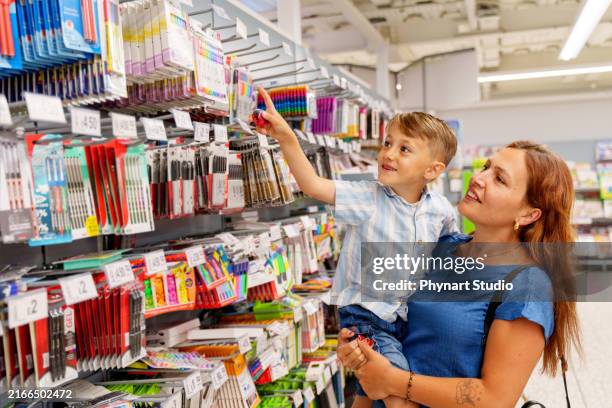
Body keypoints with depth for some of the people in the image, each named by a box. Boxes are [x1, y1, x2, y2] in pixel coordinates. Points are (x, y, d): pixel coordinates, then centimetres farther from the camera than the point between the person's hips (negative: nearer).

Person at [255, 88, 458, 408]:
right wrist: (286, 137, -35)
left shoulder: (442, 211, -4)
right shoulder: (368, 199, -15)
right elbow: (313, 186, -26)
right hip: (365, 315, -4)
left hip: (410, 317, 4)